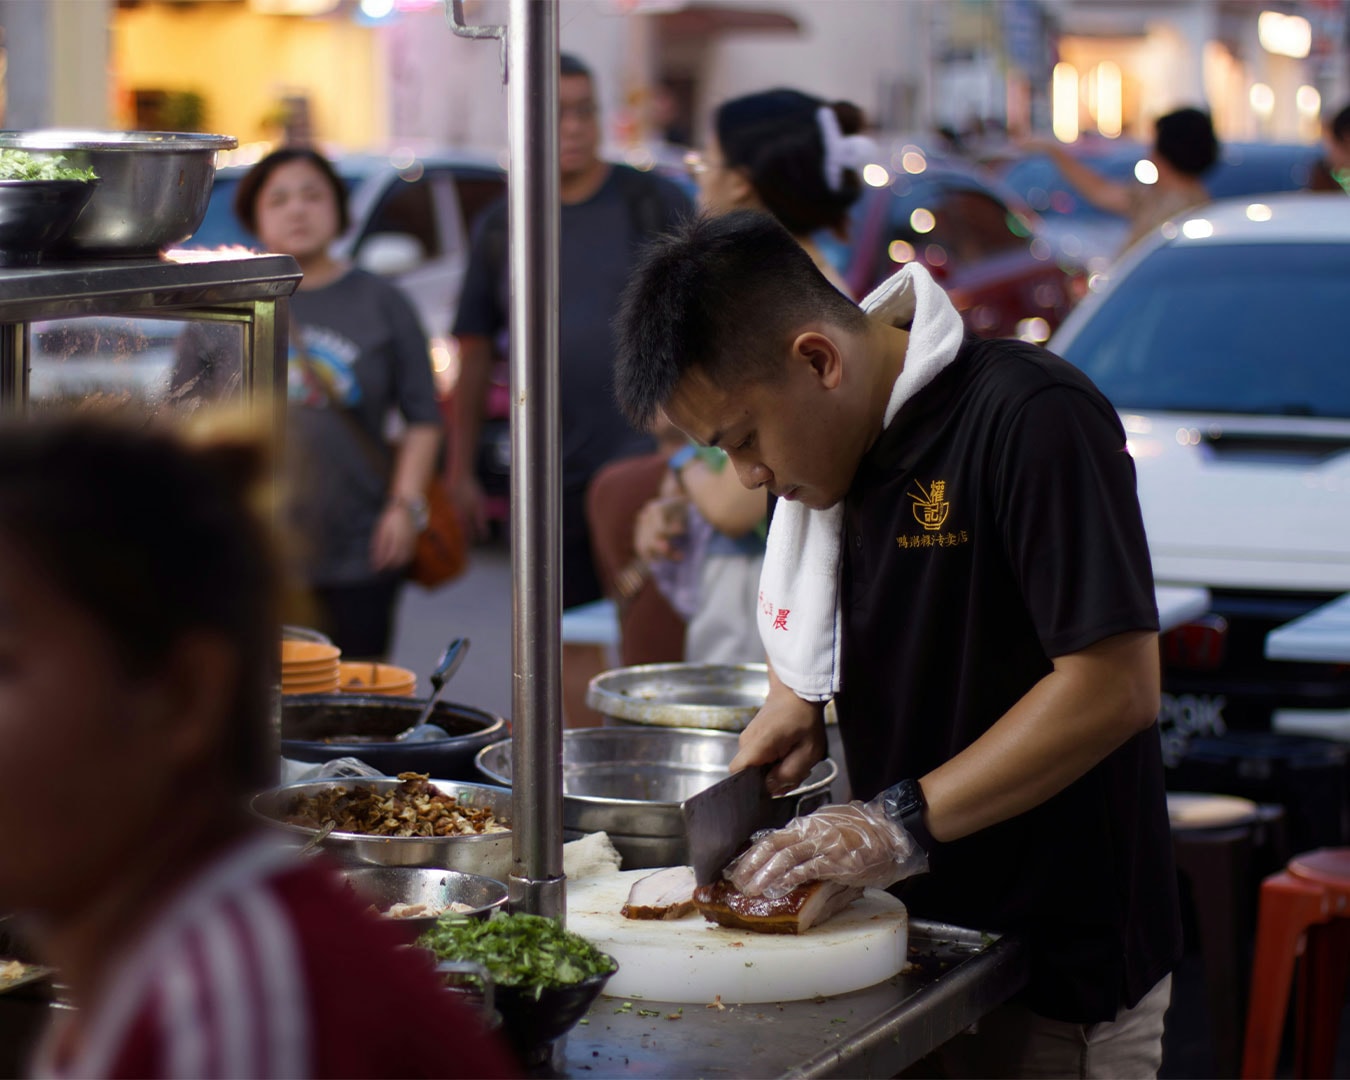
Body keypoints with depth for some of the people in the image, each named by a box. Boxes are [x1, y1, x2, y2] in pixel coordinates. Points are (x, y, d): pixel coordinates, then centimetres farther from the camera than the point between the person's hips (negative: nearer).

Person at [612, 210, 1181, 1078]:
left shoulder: (1034, 419, -20)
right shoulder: (852, 444, 6)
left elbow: (1115, 687, -25)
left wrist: (906, 822, -24)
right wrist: (797, 696, 5)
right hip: (917, 931, 8)